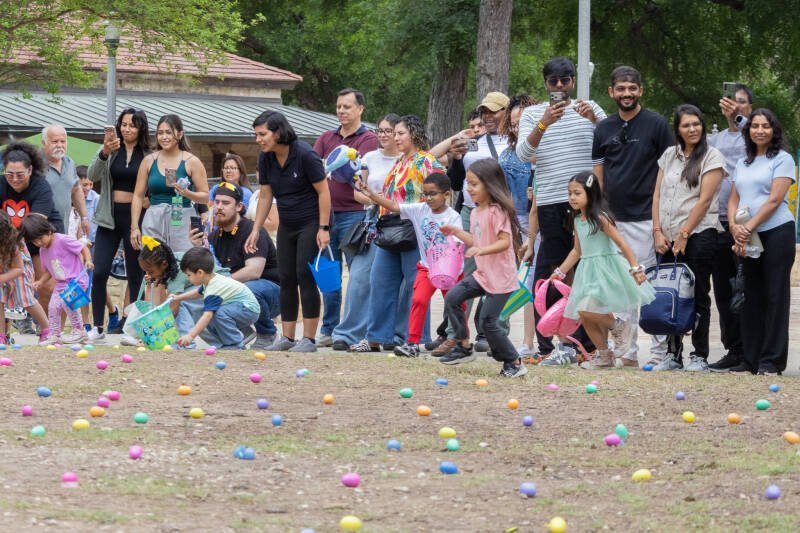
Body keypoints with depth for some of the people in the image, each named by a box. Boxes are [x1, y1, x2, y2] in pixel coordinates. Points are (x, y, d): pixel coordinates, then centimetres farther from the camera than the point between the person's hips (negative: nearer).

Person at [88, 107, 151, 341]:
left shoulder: (148, 156, 1)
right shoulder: (110, 150, 4)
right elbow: (92, 176, -10)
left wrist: (148, 201, -14)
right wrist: (105, 153, -25)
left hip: (135, 216, -1)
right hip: (110, 216, 1)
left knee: (135, 274, 5)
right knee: (99, 272, -6)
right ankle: (98, 326, 0)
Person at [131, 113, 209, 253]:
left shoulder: (191, 162, 2)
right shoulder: (149, 160, 10)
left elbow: (205, 196, 3)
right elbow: (138, 196, 11)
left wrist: (187, 193, -17)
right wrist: (134, 227, 5)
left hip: (181, 221, -2)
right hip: (153, 221, 2)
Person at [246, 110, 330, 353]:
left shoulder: (304, 155, -20)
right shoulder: (266, 159, -1)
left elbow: (323, 192, -17)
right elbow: (265, 196, 8)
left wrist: (323, 228, -19)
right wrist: (256, 230, 5)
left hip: (311, 223, -7)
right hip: (287, 226, 7)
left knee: (305, 276, -10)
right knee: (286, 279, 6)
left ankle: (309, 339, -6)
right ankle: (287, 337, 12)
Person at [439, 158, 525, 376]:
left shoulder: (498, 212, -18)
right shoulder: (475, 213, 11)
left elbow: (504, 242, -25)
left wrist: (481, 250, -36)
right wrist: (457, 232, 17)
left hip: (500, 277, -9)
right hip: (482, 273, 9)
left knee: (487, 321, -10)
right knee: (452, 298, 2)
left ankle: (514, 362, 4)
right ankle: (464, 348, 13)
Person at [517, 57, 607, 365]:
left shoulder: (590, 109, 11)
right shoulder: (533, 114, 9)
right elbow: (523, 153, -5)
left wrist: (594, 120, -16)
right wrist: (544, 123, -21)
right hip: (551, 203, -1)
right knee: (547, 273, -2)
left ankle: (586, 342, 8)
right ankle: (547, 347, -1)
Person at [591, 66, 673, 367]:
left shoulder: (656, 125, -1)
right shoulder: (603, 129, 12)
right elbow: (597, 175, 14)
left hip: (645, 218, -5)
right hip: (612, 219, 5)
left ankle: (659, 353, -4)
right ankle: (625, 352, 11)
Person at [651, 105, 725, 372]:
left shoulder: (712, 157, -3)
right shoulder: (669, 155, 13)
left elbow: (704, 200, -9)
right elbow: (658, 195, 12)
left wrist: (683, 235, -13)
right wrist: (658, 231, 0)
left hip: (698, 234, -5)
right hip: (668, 238, 5)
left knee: (697, 296, -2)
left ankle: (699, 356, 2)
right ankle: (672, 354, 13)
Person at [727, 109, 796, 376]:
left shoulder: (782, 159, -1)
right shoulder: (743, 164, 18)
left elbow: (775, 199, -10)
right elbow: (734, 200, 14)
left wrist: (749, 227, -15)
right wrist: (735, 226, -5)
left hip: (776, 232, -6)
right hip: (748, 239, 6)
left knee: (775, 296, -4)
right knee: (752, 297, 7)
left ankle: (771, 361, -2)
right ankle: (750, 359, 10)